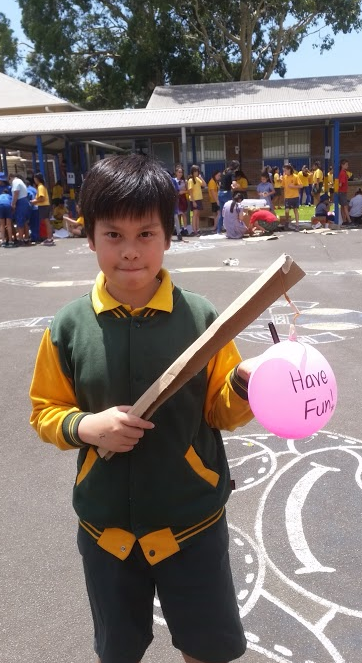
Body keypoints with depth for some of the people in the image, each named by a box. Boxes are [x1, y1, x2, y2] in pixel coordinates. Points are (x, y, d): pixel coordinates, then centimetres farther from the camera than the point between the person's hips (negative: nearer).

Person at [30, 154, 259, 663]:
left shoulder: (201, 317, -13)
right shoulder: (68, 327, -10)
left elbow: (220, 410, -3)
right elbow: (46, 411, 0)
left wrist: (242, 385, -24)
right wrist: (87, 426, -19)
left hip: (192, 521, -1)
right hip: (106, 526, 2)